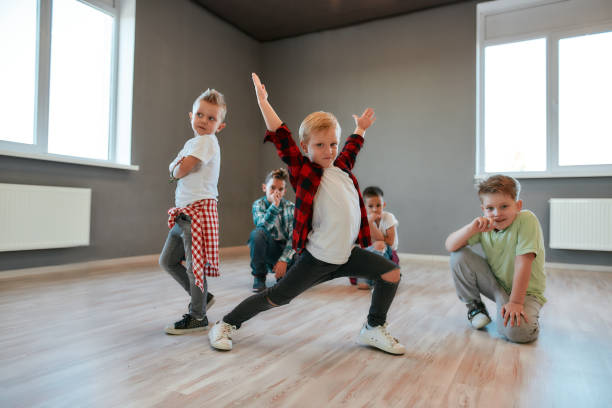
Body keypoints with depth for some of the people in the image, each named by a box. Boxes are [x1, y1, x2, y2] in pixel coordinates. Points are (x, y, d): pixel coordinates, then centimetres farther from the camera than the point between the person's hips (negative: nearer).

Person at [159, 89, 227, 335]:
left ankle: (197, 317, 11)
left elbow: (180, 170, -18)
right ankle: (202, 296, 28)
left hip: (200, 210, -10)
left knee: (195, 265, -4)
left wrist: (177, 169, 3)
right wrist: (178, 167, -4)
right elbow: (173, 169, 16)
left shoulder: (206, 141, -11)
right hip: (184, 211, 10)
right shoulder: (192, 142, 18)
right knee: (168, 261, 15)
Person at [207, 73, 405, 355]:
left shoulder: (341, 168, 12)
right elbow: (282, 139, -10)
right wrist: (263, 101, -5)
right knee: (277, 297, 0)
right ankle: (226, 324, 21)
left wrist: (360, 129, 45)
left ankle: (373, 330, 19)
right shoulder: (303, 171, -7)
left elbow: (351, 149, 33)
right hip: (317, 258, -6)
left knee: (391, 273, 1)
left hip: (347, 253, 7)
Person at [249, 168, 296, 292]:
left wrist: (284, 259, -22)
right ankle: (259, 276, -13)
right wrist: (274, 206, -34)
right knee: (257, 233, -33)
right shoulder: (258, 204, -4)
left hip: (286, 249, 1)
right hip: (268, 249, -1)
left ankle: (281, 274, 10)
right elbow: (263, 226, -24)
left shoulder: (291, 207, -3)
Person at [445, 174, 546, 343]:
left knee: (516, 331, -33)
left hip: (525, 290, -4)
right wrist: (472, 228, -34)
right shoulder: (486, 224, -9)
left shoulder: (526, 220, -23)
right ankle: (475, 307, 4)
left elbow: (523, 263, -26)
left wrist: (515, 302, -25)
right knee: (459, 256, -17)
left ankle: (528, 314, 5)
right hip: (495, 284, 5)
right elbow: (450, 246, -17)